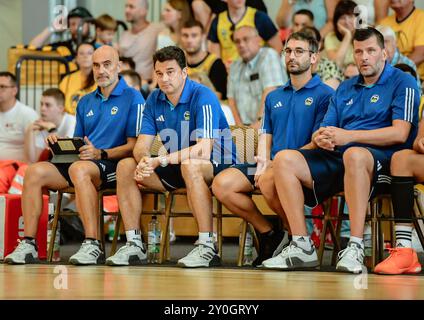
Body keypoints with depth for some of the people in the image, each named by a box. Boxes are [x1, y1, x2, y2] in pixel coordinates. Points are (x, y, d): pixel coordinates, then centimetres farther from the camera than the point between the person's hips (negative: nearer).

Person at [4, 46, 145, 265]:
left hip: (114, 165, -7)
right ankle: (28, 244, -20)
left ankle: (93, 245, -40)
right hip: (82, 163, 7)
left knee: (79, 168, -39)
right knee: (35, 171, -17)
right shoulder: (85, 102, 22)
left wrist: (100, 153, -20)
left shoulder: (132, 98, 0)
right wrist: (59, 143, 2)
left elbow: (133, 146, -7)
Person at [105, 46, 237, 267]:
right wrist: (144, 160, -28)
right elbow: (142, 143, -2)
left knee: (189, 165, -40)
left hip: (217, 165, -7)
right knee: (125, 167, -8)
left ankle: (207, 247, -36)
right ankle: (134, 244, -5)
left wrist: (160, 161, -35)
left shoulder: (203, 97, -20)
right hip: (177, 167, 7)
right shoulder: (154, 100, 1)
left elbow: (203, 150, -30)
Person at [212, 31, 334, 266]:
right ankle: (268, 234, -2)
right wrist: (263, 161, -3)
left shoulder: (324, 95, 0)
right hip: (271, 165, 7)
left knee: (268, 181, -38)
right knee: (221, 183, -14)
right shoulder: (274, 97, 22)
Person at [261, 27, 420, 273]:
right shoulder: (345, 89, 25)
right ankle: (302, 246, -20)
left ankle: (356, 248, -42)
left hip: (382, 162, -7)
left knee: (354, 154, -42)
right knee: (284, 159, -15)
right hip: (337, 159, 7)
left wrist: (348, 136, -17)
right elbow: (327, 129, 21)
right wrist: (321, 138, -6)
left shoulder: (402, 83, 3)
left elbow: (399, 133, -11)